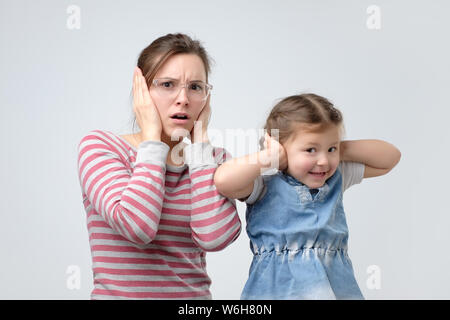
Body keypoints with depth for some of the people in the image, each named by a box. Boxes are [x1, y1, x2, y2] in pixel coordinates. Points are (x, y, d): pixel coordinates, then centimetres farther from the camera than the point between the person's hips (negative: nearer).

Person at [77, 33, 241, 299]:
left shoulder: (214, 159, 7)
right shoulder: (99, 146, -2)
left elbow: (214, 237, -12)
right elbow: (136, 226, -19)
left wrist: (200, 139, -5)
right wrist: (152, 137, -10)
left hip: (195, 292, 1)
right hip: (118, 292, -1)